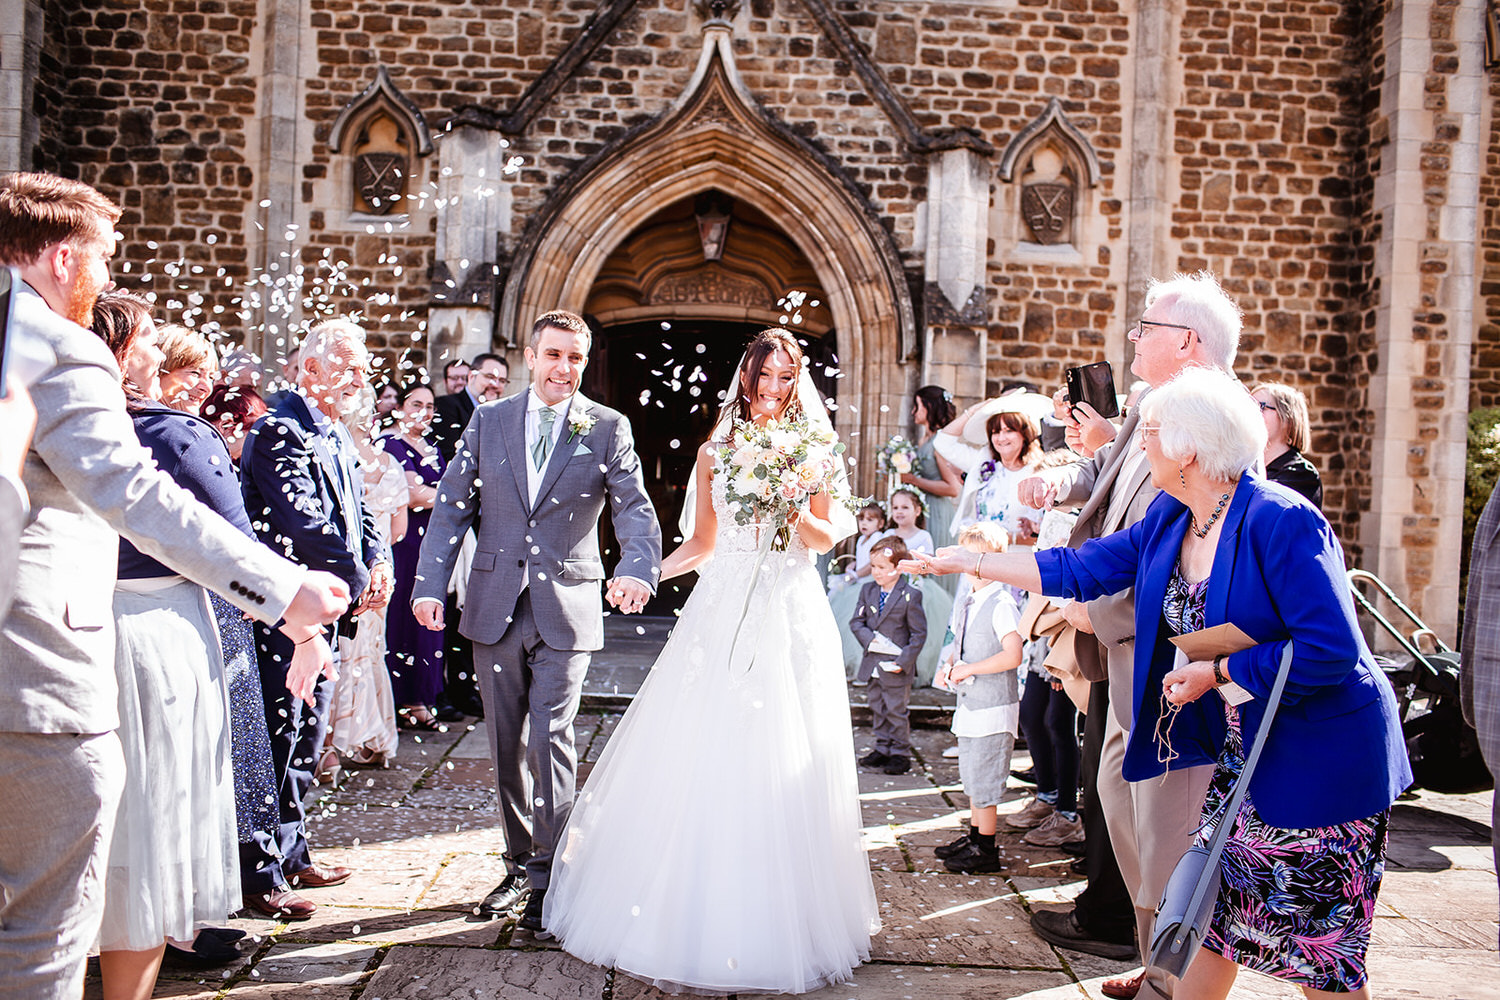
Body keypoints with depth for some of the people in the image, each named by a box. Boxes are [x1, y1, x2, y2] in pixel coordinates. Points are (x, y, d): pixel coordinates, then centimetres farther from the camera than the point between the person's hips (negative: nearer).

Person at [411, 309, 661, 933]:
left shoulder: (608, 429, 1)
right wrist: (430, 585, -5)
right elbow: (452, 508, 5)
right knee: (506, 746, 12)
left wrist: (638, 570, -28)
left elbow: (635, 511, -7)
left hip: (566, 609, -3)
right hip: (495, 607, 3)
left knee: (550, 740, -5)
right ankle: (520, 865, 29)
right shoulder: (487, 421, 7)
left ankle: (552, 876, 9)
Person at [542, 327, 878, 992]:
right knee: (699, 757, 0)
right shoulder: (715, 450, 9)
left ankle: (774, 923, 15)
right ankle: (692, 908, 14)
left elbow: (826, 539, 5)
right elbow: (702, 541, 12)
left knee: (782, 766, 0)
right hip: (721, 611, 2)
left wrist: (793, 508, -14)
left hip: (789, 614, -1)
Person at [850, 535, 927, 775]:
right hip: (872, 664, 6)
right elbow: (856, 621, 6)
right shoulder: (867, 590, 6)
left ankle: (901, 753, 13)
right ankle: (882, 749, 28)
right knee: (877, 708, 15)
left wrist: (904, 661, -15)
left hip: (896, 666, -6)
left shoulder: (910, 595, -11)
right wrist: (868, 638, -14)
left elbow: (919, 633, -9)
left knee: (897, 710, 1)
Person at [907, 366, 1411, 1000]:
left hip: (1321, 757, -7)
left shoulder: (1280, 520, -22)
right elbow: (1081, 569, 9)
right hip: (1243, 751, 7)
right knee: (1213, 912, 12)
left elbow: (1331, 649, -25)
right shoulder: (1168, 520, 3)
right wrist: (969, 562, 10)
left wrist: (1215, 673, -19)